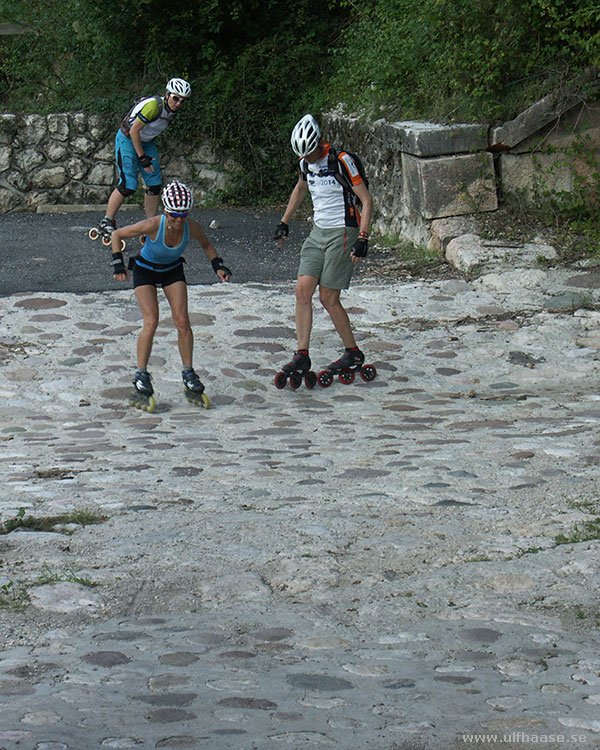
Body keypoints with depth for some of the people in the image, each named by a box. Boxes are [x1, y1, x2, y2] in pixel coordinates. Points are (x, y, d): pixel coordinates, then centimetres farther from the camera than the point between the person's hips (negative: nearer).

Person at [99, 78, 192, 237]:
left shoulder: (172, 110, -5)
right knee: (128, 185, -15)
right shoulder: (153, 105, -30)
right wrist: (142, 158, -23)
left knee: (155, 185, 1)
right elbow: (134, 131, -26)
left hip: (145, 142, 8)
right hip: (127, 139, -8)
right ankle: (107, 222, -3)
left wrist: (149, 156, 15)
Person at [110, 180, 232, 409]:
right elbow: (117, 235, -19)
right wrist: (118, 264, -24)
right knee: (151, 322, -16)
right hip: (145, 270, -3)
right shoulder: (152, 225, -34)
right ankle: (141, 375, -3)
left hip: (172, 270, 3)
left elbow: (206, 244, 2)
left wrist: (217, 265, -9)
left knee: (182, 321, -8)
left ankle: (188, 373, 5)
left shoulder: (192, 228, -25)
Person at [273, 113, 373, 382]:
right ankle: (302, 356, -2)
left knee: (328, 297, -6)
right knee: (302, 291, -4)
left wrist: (363, 238, -22)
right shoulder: (306, 164, 6)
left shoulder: (341, 161, -17)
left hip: (343, 233, -7)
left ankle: (353, 353, 10)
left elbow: (366, 200, -16)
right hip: (318, 231, 7)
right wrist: (284, 222, 30)